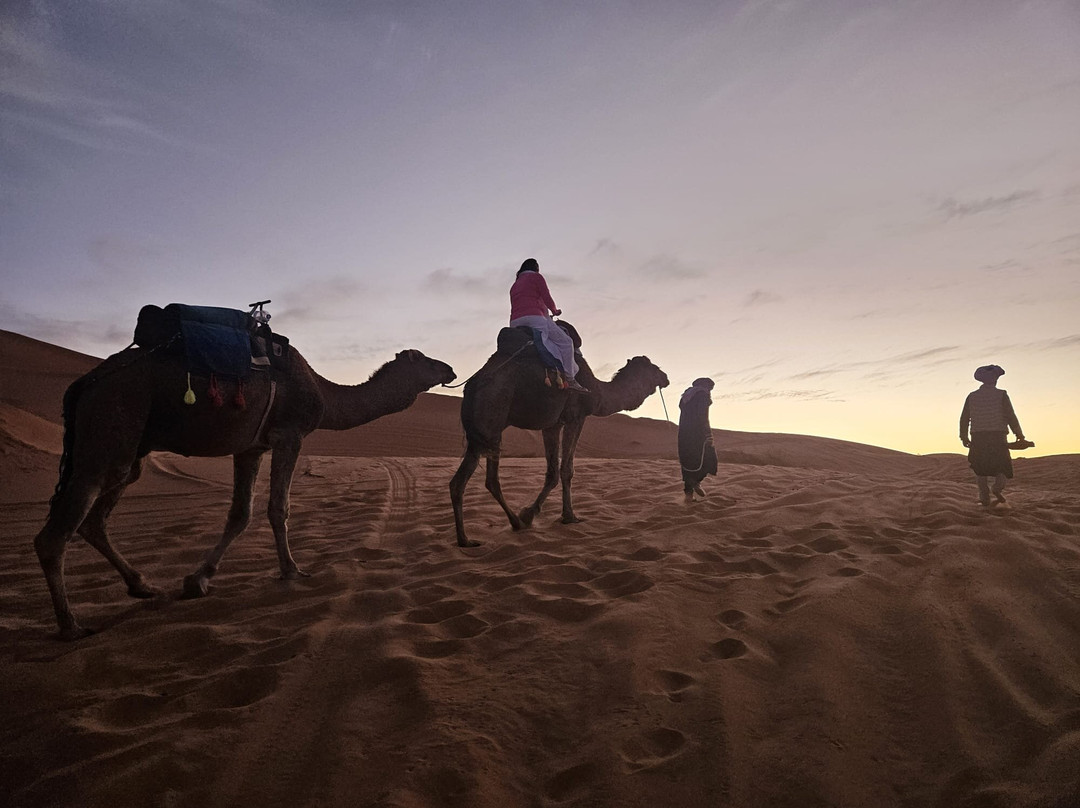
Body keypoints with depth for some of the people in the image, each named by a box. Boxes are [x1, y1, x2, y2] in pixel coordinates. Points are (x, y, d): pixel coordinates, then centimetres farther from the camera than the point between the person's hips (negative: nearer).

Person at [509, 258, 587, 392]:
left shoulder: (514, 285, 30)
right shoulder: (536, 277, 8)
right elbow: (547, 300, 2)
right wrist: (555, 311, 23)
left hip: (515, 322, 8)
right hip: (534, 318, -8)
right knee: (565, 342, -1)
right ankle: (570, 379, -9)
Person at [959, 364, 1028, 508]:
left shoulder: (972, 396, 6)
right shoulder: (1001, 395, -2)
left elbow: (964, 418, 7)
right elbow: (1011, 416, -6)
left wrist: (964, 437, 15)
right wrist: (1019, 434, 1)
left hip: (978, 437, 2)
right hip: (998, 436, -2)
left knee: (980, 469, 9)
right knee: (1002, 465, 10)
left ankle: (985, 499, 4)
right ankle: (997, 488, -17)